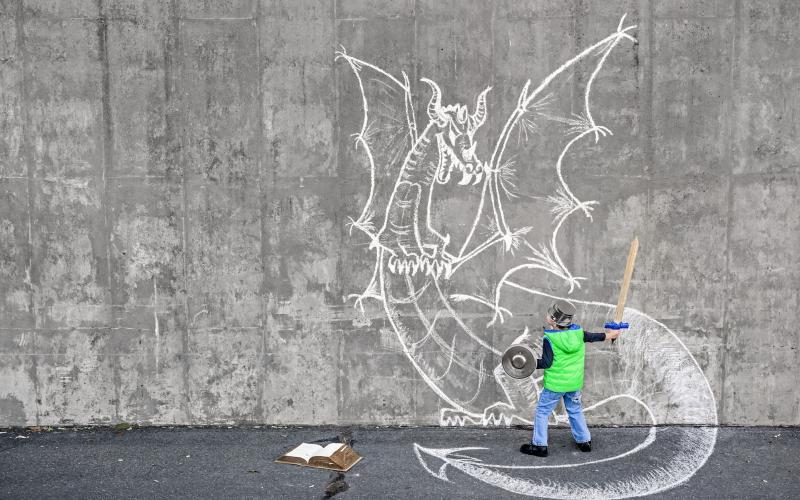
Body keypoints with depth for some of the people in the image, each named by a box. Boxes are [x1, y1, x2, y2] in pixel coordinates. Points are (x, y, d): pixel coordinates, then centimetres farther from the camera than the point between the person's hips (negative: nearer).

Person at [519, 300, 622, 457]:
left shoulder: (549, 339, -20)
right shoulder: (578, 331, -5)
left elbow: (546, 363, -22)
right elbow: (592, 337, 13)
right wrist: (610, 334, 29)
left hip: (555, 384, -6)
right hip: (574, 383, 6)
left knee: (542, 412, 7)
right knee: (575, 410, 23)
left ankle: (539, 445, 10)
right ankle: (584, 441, 31)